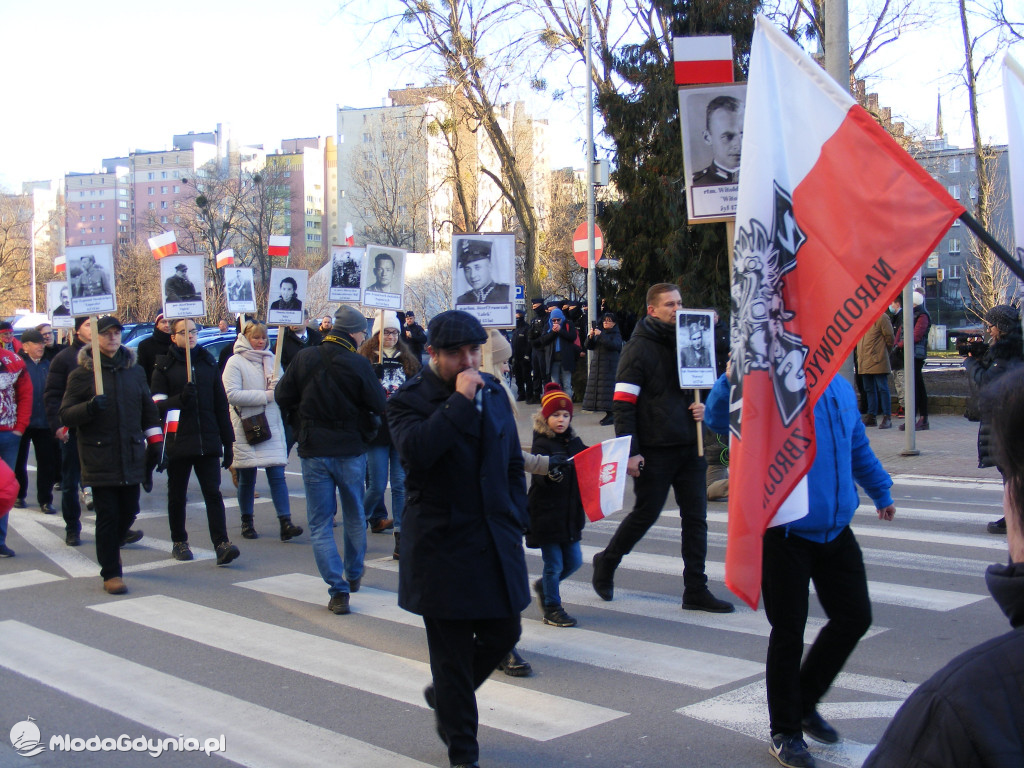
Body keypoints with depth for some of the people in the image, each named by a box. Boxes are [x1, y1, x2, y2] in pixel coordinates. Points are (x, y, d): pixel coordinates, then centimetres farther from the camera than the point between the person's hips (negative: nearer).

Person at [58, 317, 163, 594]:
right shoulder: (82, 373, -1)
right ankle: (111, 573, 8)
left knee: (129, 511, 11)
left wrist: (154, 440, 14)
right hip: (100, 458, -4)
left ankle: (110, 548, 40)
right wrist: (89, 407, -22)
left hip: (131, 455, 4)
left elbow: (148, 408, 19)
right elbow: (66, 414, -3)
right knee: (107, 516, -3)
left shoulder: (134, 371, 12)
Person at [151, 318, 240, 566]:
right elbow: (157, 404, -4)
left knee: (213, 493, -6)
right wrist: (181, 398, -22)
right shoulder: (164, 367, 2)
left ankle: (221, 544, -11)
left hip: (208, 443, 2)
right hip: (177, 443, -1)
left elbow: (221, 404, 13)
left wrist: (228, 443, 11)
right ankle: (179, 542, 23)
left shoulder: (208, 363, 12)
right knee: (177, 496, 9)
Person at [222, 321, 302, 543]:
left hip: (272, 425, 3)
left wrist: (278, 383, -11)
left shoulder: (271, 360, 13)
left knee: (277, 474, -5)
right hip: (245, 427, -3)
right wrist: (265, 395, -14)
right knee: (246, 478, 6)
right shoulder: (235, 362, -3)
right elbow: (232, 394, -14)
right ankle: (247, 522, 20)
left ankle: (285, 523, -9)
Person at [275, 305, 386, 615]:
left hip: (313, 451, 1)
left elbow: (283, 397, 1)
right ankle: (354, 575, 34)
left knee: (320, 523, 5)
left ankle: (338, 589, -4)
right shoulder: (358, 363, -14)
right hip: (351, 450, -1)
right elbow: (378, 405, -11)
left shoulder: (304, 358, -5)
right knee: (354, 517, 20)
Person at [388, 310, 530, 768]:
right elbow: (415, 449, -29)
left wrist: (516, 522, 12)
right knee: (452, 656, 4)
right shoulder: (409, 399, -8)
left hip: (495, 541, 6)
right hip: (442, 545, -5)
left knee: (503, 634, 13)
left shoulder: (494, 392, 9)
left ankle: (445, 697, 40)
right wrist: (460, 401, -25)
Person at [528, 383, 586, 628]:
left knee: (574, 561, 14)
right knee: (554, 565, 1)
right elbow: (539, 473, -25)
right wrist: (551, 474, -47)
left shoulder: (574, 442, 8)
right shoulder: (542, 444, -11)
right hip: (546, 514, -6)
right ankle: (552, 608, 16)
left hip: (570, 515, 6)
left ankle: (543, 586, 36)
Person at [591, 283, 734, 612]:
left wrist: (701, 406, 2)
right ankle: (606, 563, 27)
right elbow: (623, 404, -13)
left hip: (689, 447, 6)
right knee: (645, 514, 4)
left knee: (696, 517, 4)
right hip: (655, 451, -6)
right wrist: (630, 451, -20)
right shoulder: (639, 348, -8)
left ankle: (695, 590, 11)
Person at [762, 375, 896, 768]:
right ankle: (785, 732, 20)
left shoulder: (841, 389, 6)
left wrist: (881, 492, 31)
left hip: (835, 531, 7)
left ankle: (804, 702, 33)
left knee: (854, 617, 11)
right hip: (786, 534, -7)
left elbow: (858, 448, 22)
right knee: (788, 631, 2)